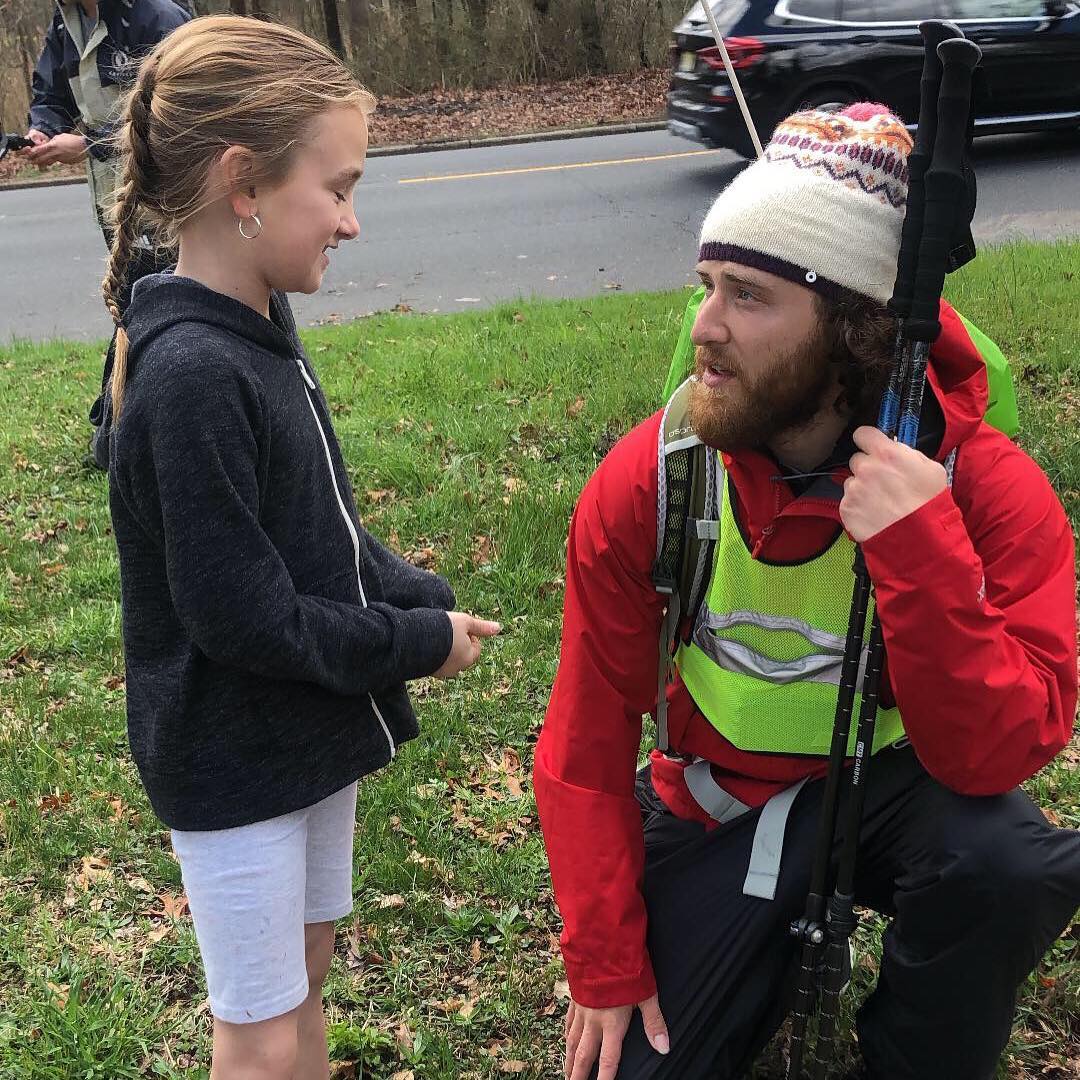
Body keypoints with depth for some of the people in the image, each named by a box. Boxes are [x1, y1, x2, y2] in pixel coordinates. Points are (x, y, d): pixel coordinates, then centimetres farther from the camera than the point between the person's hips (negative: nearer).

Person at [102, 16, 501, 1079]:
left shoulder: (259, 333, 2)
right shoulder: (190, 375, -27)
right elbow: (242, 617, -26)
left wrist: (429, 601, -5)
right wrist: (416, 644, -14)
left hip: (311, 727, 9)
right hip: (234, 761, -8)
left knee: (306, 967, 24)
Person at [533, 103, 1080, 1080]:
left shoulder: (988, 488, -22)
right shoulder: (646, 481, -17)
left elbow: (994, 758, -27)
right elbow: (588, 742, -8)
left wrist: (919, 550, -40)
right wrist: (606, 966, -8)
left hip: (895, 783, -1)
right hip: (718, 806, 2)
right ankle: (776, 950, 25)